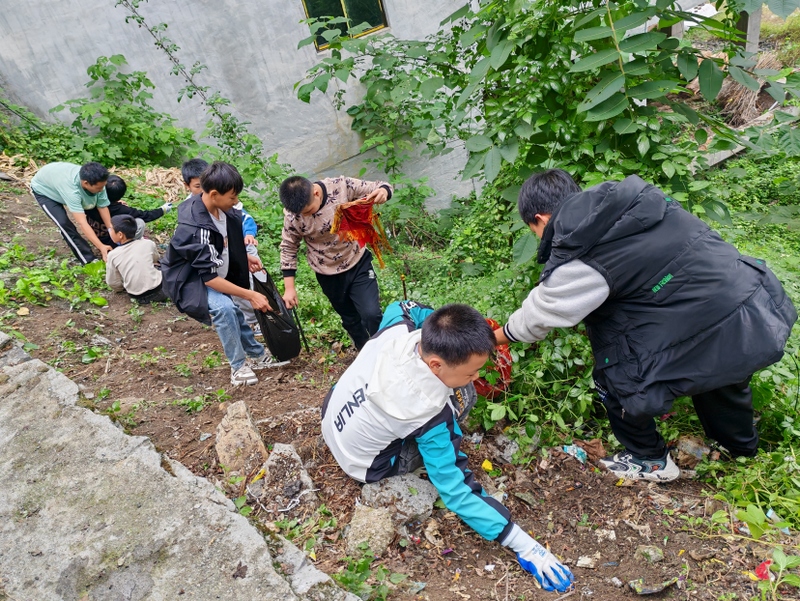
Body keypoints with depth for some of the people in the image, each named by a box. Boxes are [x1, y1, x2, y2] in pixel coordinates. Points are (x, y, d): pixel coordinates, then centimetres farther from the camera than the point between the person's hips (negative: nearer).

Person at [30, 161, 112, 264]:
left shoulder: (96, 181, -32)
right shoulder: (71, 189, -48)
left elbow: (103, 207, -23)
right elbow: (82, 222, -51)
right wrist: (101, 247, -56)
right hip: (43, 189, -6)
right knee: (64, 223, -20)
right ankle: (89, 260, -15)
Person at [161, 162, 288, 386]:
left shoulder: (222, 208, -12)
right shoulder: (194, 229, -34)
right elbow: (209, 278, -31)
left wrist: (245, 257, -5)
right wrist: (250, 295, -30)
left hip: (219, 272, 8)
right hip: (191, 279, -8)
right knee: (223, 308, -27)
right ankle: (239, 365, -9)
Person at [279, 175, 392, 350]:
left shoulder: (342, 186, -23)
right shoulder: (292, 215, -20)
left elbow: (379, 188, -13)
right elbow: (288, 248, -5)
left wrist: (383, 191, -39)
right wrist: (289, 288, -6)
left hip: (358, 262, -1)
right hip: (329, 275, 1)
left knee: (372, 314, -8)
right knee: (350, 319, 18)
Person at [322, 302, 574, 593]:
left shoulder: (396, 331, -24)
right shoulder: (427, 413, -36)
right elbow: (453, 491, -28)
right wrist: (522, 544, -25)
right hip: (362, 465, -5)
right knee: (459, 395, -15)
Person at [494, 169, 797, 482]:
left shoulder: (579, 262, -19)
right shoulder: (630, 198, 0)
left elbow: (539, 315, -1)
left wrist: (500, 335, 19)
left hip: (718, 340, -8)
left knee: (614, 377, 10)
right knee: (721, 371, 36)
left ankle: (650, 462, 34)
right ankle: (741, 445, 65)